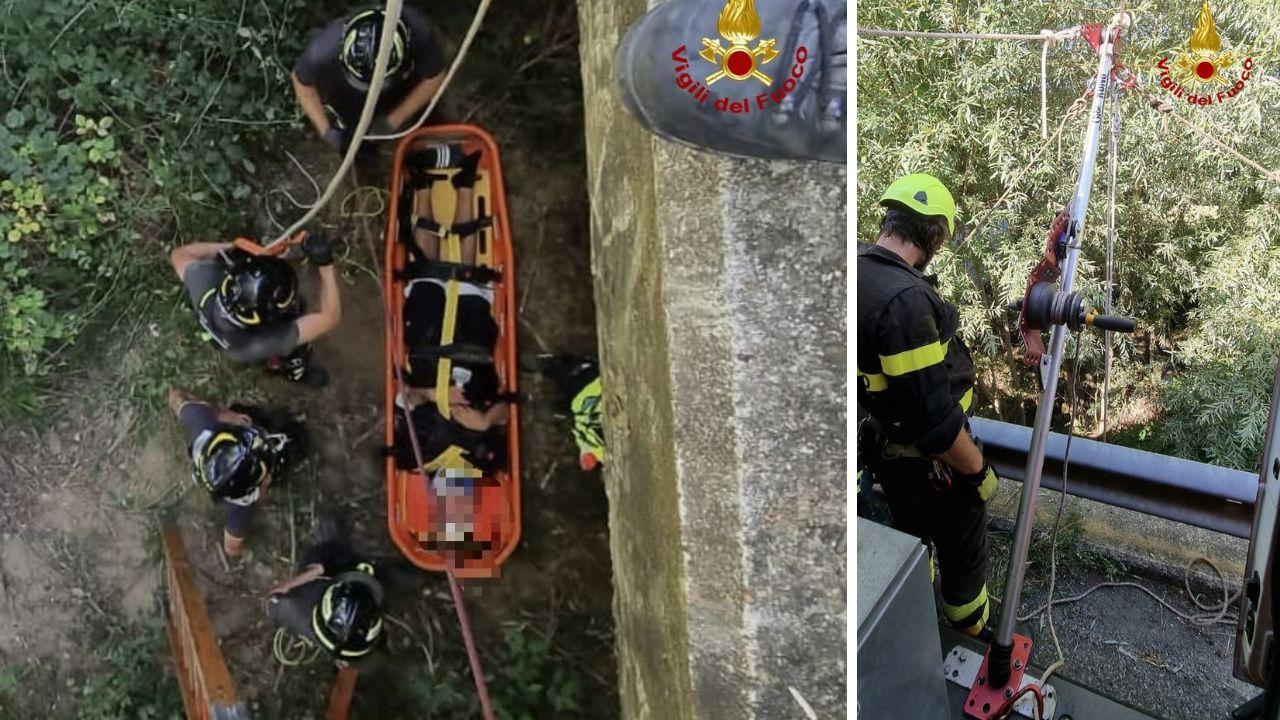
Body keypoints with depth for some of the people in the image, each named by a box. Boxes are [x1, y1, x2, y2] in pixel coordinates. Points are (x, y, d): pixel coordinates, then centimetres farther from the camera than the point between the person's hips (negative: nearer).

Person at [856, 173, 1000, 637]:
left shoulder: (861, 276, -5)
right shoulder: (904, 300, -34)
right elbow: (935, 417, -31)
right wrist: (977, 469, -17)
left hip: (884, 450, 8)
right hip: (930, 461, -8)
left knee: (911, 536, 31)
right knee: (962, 547, 20)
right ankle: (972, 625, 45)